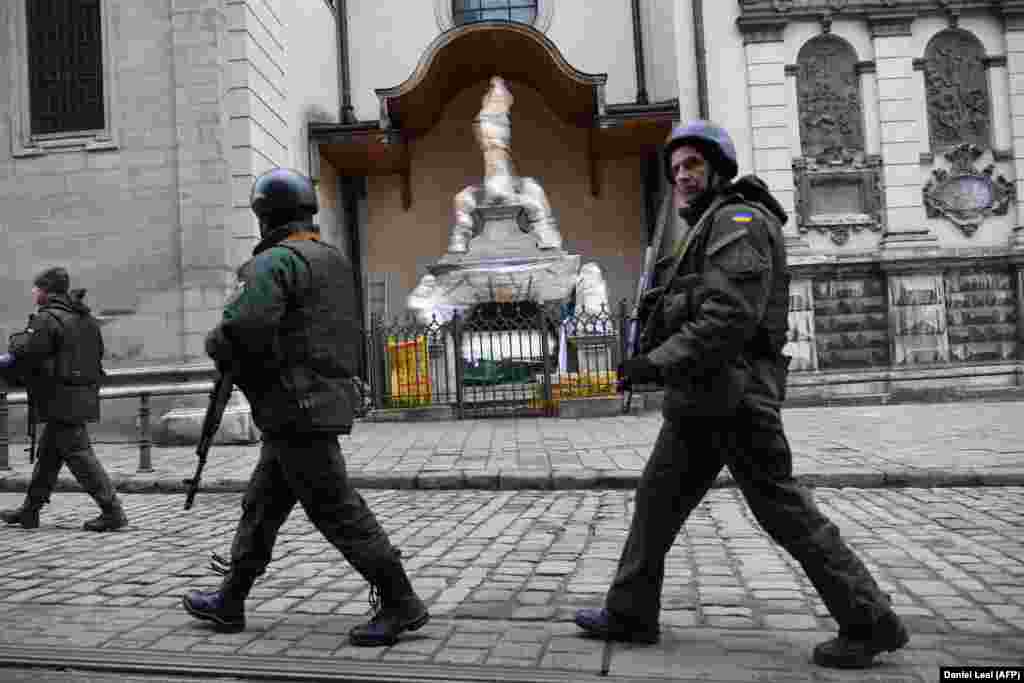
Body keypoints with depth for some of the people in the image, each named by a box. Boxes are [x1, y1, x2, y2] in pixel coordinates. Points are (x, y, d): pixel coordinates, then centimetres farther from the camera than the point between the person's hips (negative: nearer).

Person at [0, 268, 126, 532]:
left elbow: (22, 354, -16)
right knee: (48, 454, 17)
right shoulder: (86, 318, 12)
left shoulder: (47, 319, -14)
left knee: (78, 454, -6)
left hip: (63, 400, -9)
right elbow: (97, 353, 17)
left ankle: (113, 512, -6)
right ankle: (30, 510, 27)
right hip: (84, 395, 9)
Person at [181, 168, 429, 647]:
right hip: (320, 401, 10)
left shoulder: (276, 261, -14)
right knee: (262, 505, 17)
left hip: (298, 408, -10)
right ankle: (230, 601, 29)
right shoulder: (331, 260, 15)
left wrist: (215, 343, -6)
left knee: (335, 509, -4)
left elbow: (245, 326, -28)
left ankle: (400, 604, 2)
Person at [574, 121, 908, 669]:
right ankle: (630, 613, 19)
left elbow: (732, 315, -22)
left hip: (730, 392, -10)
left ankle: (869, 622, 10)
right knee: (658, 497, 10)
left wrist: (660, 361, -21)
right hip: (704, 396, 10)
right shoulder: (708, 230, 23)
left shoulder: (739, 219, -9)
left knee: (781, 508, -3)